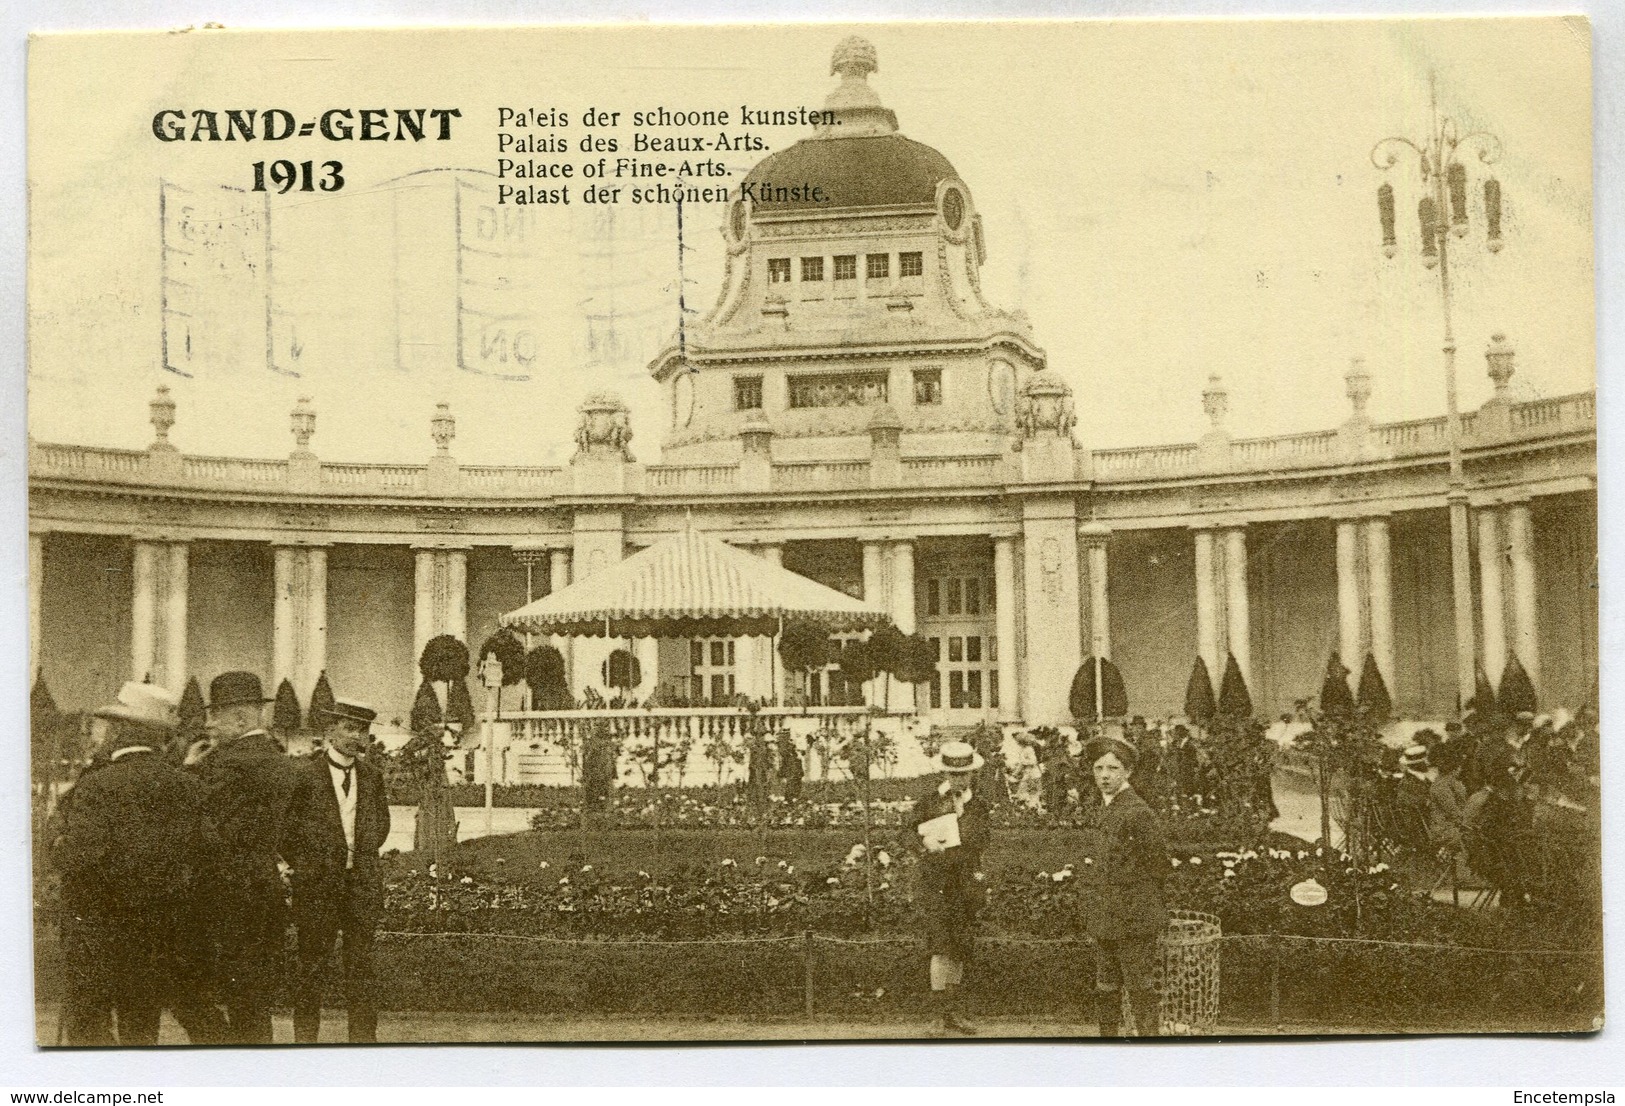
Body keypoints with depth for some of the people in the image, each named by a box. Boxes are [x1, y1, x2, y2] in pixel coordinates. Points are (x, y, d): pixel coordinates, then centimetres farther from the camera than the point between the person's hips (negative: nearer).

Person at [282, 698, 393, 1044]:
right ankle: (304, 1038, 8)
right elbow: (285, 826, 0)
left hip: (362, 882, 4)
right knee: (312, 967, 1)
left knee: (361, 965, 6)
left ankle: (364, 1038, 11)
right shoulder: (305, 773, -5)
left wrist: (363, 854, 10)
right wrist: (301, 866, -1)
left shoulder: (371, 775, 9)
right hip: (317, 885, -4)